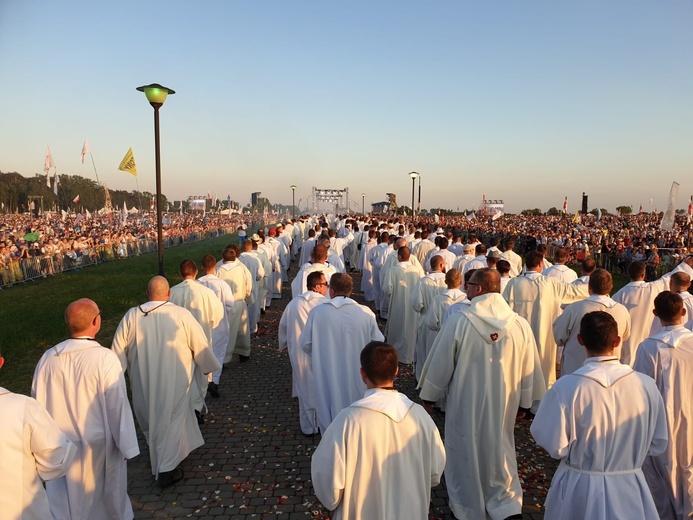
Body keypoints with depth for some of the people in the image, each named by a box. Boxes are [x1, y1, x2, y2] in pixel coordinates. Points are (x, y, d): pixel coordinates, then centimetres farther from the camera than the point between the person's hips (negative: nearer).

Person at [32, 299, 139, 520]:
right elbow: (118, 405, -18)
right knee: (108, 498, 20)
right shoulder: (105, 358, -23)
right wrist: (126, 445, -6)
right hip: (98, 445, -3)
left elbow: (38, 403, 0)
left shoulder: (48, 358, -11)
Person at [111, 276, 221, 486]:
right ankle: (166, 470, 17)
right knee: (172, 421, 13)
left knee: (151, 420, 25)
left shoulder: (131, 316, -10)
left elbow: (118, 351, -3)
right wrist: (209, 366, 10)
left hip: (143, 383, 3)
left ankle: (157, 456, 47)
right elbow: (201, 346, -8)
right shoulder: (182, 315, -16)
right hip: (174, 383, -3)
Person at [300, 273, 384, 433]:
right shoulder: (366, 313, -14)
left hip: (327, 379, 0)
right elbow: (378, 343, -6)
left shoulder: (317, 312, -14)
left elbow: (305, 344, -6)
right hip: (356, 379, 1)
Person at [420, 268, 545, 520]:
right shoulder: (521, 325, -12)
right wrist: (524, 403, 15)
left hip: (466, 407, -2)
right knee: (499, 453, 23)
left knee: (465, 454, 18)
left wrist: (429, 395, 5)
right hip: (503, 407, 2)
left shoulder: (457, 322, -21)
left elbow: (440, 365, -11)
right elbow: (529, 372, -2)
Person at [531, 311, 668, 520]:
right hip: (629, 490, 2)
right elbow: (658, 444, -1)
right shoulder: (646, 385, -13)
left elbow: (555, 446, -17)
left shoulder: (566, 388, -23)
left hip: (579, 490, -1)